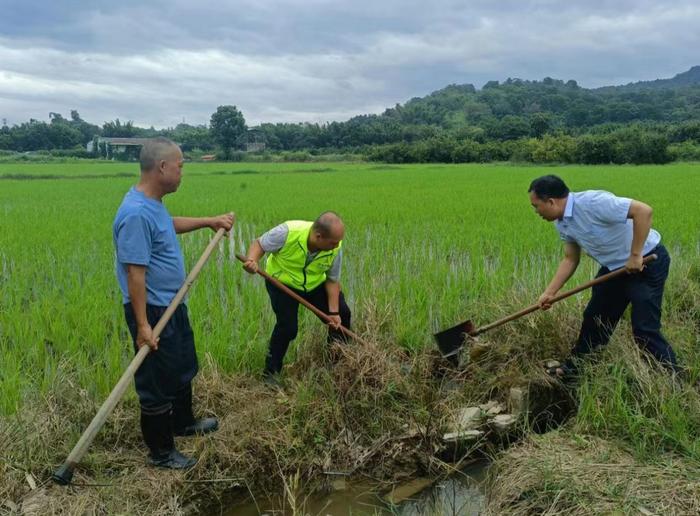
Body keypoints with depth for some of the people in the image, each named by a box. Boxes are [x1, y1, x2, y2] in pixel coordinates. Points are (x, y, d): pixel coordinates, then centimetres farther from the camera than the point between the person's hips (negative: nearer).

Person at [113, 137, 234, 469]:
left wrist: (209, 222, 28)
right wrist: (143, 326, -27)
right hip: (153, 312, -10)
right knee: (158, 383, 5)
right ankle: (160, 452, 22)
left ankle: (183, 422, 48)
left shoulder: (153, 204, 4)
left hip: (172, 305, 10)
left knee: (183, 369, 26)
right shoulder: (137, 213, -28)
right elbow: (135, 273, -28)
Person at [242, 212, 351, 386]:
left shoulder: (335, 249, -23)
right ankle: (270, 372, 2)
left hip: (315, 284, 4)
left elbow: (333, 280, -10)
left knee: (342, 314, 3)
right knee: (287, 326, -18)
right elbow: (259, 244, -21)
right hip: (281, 282, -4)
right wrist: (252, 260, -42)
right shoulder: (288, 232, -35)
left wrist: (333, 312, -15)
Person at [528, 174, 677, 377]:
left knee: (644, 328, -11)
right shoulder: (562, 223, -1)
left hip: (647, 262, -8)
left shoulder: (592, 203, -30)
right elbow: (570, 259, 8)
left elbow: (643, 210, -33)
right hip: (614, 266, 9)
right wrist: (549, 292, 1)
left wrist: (635, 255, -29)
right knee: (594, 318, 15)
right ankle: (574, 367, 31)